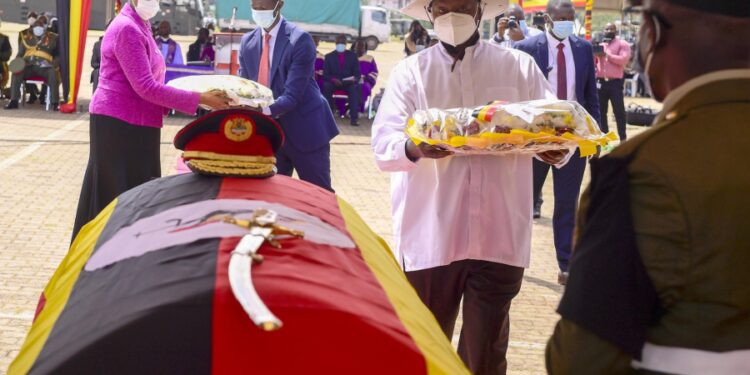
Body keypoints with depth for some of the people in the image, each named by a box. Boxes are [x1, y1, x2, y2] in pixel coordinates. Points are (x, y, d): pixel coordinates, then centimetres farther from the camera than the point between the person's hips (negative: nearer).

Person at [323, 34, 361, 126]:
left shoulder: (352, 56, 11)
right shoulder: (329, 56, 9)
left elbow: (357, 73, 6)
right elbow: (325, 74, 2)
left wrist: (354, 79, -19)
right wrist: (333, 80, -21)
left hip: (349, 83, 0)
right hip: (334, 82, 0)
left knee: (355, 87, -35)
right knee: (326, 85, -33)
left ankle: (354, 117, -41)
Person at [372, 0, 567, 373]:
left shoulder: (520, 67, 8)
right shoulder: (410, 72, 5)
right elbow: (382, 145, -5)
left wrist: (556, 148, -20)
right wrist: (414, 148, -28)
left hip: (498, 236, 0)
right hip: (430, 236, 0)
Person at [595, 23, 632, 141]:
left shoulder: (622, 44, 3)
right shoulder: (599, 45, 18)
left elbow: (623, 60, -12)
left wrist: (607, 55, -12)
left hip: (615, 82, -5)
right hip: (600, 82, 5)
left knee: (619, 111, -3)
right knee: (601, 111, 8)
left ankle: (623, 138, 0)